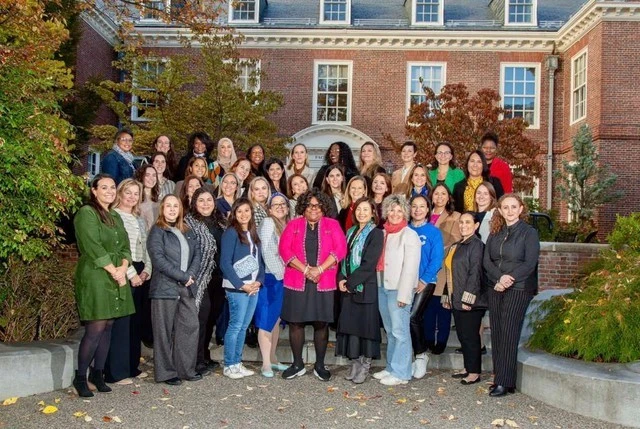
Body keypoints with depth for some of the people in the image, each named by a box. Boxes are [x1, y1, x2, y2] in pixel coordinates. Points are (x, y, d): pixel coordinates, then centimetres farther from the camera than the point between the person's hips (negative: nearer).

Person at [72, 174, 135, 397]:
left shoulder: (115, 216, 18)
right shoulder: (86, 213, -6)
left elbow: (125, 246, 13)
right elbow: (93, 248, -15)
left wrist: (123, 268, -5)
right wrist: (114, 272, -14)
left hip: (117, 278, 7)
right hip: (95, 278, -7)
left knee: (107, 327, 7)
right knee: (95, 329, -9)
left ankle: (98, 373, 17)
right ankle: (80, 377, 3)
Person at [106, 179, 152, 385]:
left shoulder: (140, 219, 19)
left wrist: (146, 270, 2)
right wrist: (130, 273, -15)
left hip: (140, 274, 8)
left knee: (136, 321, 11)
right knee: (120, 322, -7)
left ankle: (132, 367, 20)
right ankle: (116, 372, -2)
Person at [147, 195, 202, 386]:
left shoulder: (188, 232, 17)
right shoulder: (157, 231, -2)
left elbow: (197, 254, 11)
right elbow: (158, 259, -13)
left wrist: (191, 275, -8)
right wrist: (183, 276, -14)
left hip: (187, 288, 6)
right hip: (165, 288, -6)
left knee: (190, 327, 5)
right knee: (165, 331, 0)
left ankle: (187, 369, 16)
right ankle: (166, 373, 8)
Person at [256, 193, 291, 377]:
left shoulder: (288, 224, 12)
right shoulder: (268, 223, -9)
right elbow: (267, 251, -16)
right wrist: (279, 273, -15)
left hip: (283, 278, 7)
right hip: (269, 278, -7)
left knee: (277, 319, 13)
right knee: (267, 320, -5)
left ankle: (272, 358, 22)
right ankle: (266, 364, -1)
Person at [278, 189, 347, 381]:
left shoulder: (332, 225, 7)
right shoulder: (293, 225, 9)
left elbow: (340, 249, -4)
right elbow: (284, 249, -2)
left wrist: (319, 269, -14)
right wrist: (305, 269, -13)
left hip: (323, 283, 0)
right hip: (296, 283, 1)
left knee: (321, 324, 4)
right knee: (295, 322, 4)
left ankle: (320, 365, 17)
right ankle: (298, 365, 18)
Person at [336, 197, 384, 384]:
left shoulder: (376, 234, -6)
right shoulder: (351, 232, 15)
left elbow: (369, 264, -13)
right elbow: (344, 257, 13)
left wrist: (350, 282, -12)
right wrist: (341, 278, -4)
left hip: (366, 287, -6)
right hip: (349, 287, 6)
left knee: (365, 325, -2)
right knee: (350, 324, 7)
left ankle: (365, 366, 7)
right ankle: (355, 363, 17)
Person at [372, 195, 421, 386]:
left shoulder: (409, 235, -6)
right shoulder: (383, 233, 12)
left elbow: (410, 268, -11)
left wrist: (404, 294, -15)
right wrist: (377, 283, 5)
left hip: (398, 289, -6)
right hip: (382, 286, 7)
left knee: (400, 331, -4)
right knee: (390, 331, 13)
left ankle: (400, 373, 3)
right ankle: (391, 368, 22)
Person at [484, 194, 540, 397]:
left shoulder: (529, 232, 0)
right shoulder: (495, 233, 14)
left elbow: (530, 263, -9)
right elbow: (486, 260, 5)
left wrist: (510, 278, -19)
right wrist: (499, 277, -12)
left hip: (519, 289, -5)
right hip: (495, 289, 5)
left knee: (509, 335, -7)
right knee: (496, 334, 5)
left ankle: (505, 382, -3)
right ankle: (499, 378, 13)